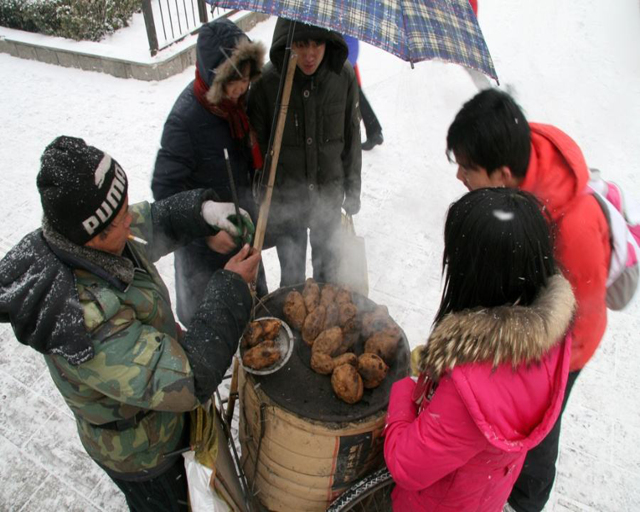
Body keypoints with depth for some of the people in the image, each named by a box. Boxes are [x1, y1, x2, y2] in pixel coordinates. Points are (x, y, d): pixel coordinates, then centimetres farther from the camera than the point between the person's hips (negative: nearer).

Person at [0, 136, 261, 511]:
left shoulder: (70, 237, -19)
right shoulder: (89, 322, -45)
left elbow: (152, 222, -2)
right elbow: (190, 383, -41)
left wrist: (202, 210, -21)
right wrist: (232, 289, -35)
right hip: (138, 452, -7)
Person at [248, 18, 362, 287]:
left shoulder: (344, 76, -14)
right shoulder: (267, 81, -19)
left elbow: (351, 136, -1)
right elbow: (258, 148, -9)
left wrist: (352, 189, 6)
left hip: (329, 194, 2)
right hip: (285, 199, -2)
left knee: (328, 269, 23)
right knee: (291, 275, 16)